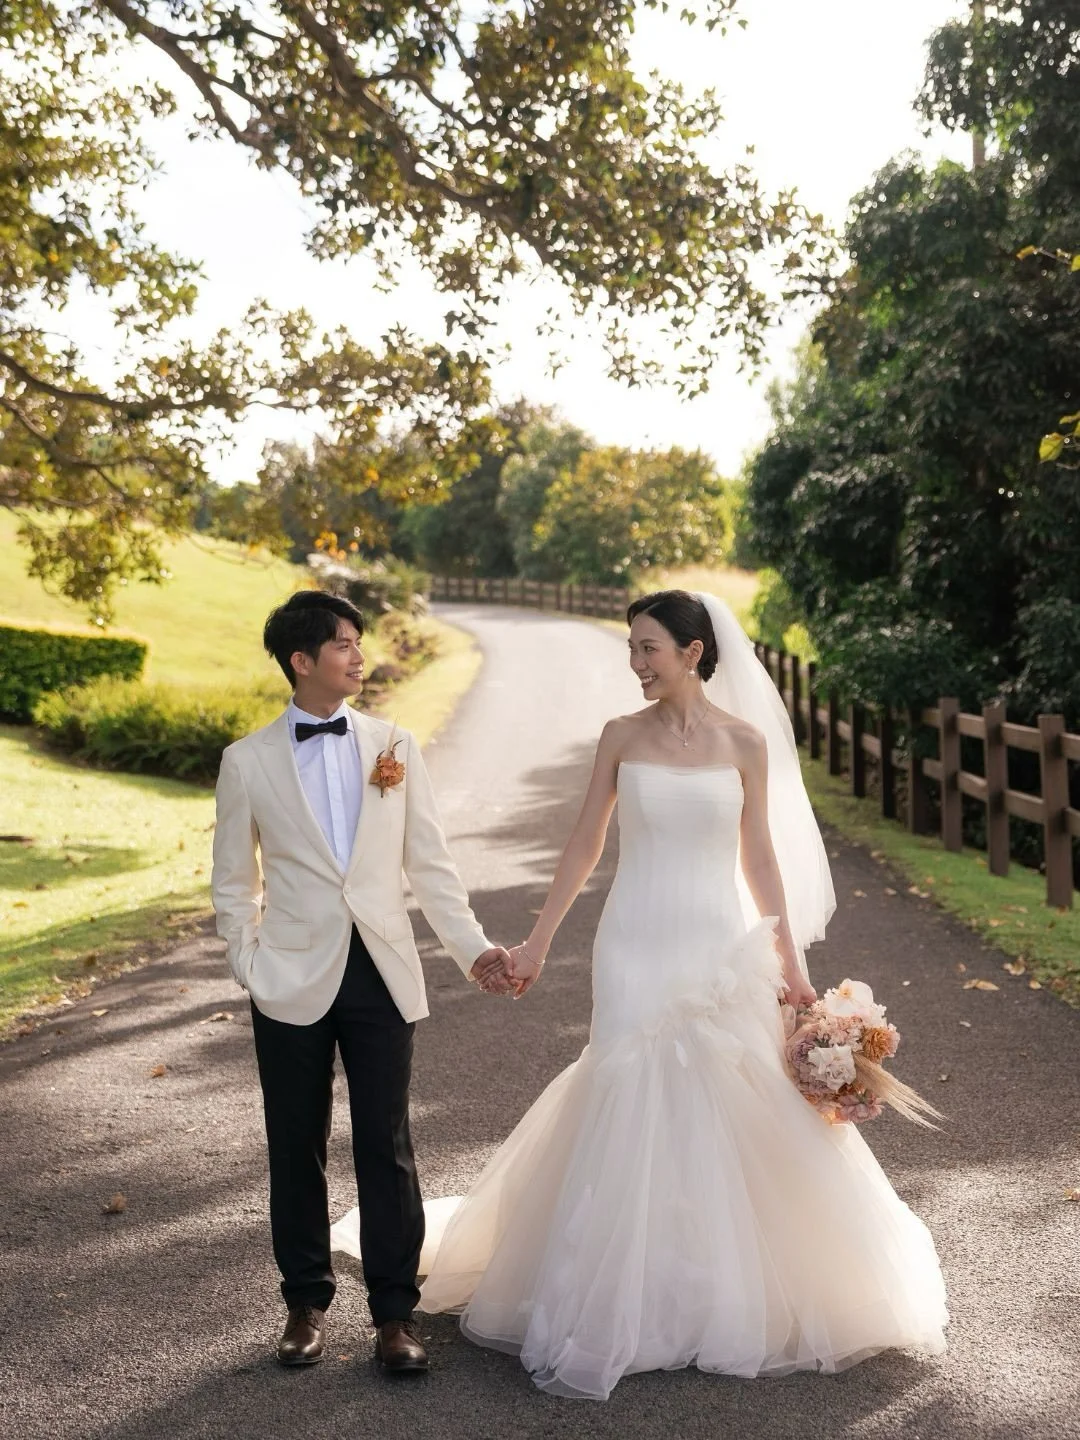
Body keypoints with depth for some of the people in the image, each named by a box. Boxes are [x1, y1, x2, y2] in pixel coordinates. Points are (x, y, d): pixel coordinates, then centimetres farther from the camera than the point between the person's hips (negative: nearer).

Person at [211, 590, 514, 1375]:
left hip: (382, 973, 1)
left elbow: (430, 862, 6)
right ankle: (307, 1301, 27)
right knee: (298, 1148, 10)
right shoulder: (248, 760, 1)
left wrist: (473, 946, -2)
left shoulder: (394, 745, 5)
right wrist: (252, 966, -3)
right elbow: (234, 883, 6)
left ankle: (395, 1309, 17)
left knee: (386, 1146, 4)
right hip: (293, 981, 0)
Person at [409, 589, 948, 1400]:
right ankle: (631, 1307, 15)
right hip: (637, 947, 0)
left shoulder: (745, 741, 0)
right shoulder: (622, 737, 1)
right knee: (631, 1118, 1)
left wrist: (790, 962, 4)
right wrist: (537, 942, 3)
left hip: (721, 948, 0)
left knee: (734, 1118, 5)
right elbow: (585, 847, 5)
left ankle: (736, 1296, 26)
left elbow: (759, 856, 5)